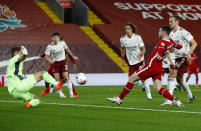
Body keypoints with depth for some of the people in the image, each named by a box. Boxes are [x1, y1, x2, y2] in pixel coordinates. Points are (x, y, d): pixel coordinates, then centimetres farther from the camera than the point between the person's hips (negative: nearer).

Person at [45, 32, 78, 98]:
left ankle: (71, 93, -5)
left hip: (63, 62, 1)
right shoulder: (49, 46, -11)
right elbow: (46, 56, -8)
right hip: (55, 63, -1)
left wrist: (73, 56, 21)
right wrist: (50, 60, -29)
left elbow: (67, 50, 13)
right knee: (57, 80, -5)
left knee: (67, 78, -8)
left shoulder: (62, 43, -5)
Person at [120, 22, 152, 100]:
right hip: (131, 62, 3)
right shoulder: (122, 39, -4)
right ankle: (143, 84, 28)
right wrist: (123, 59, 15)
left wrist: (140, 55, -25)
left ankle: (148, 94, 5)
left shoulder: (137, 37, -10)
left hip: (139, 61, -3)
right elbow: (122, 49, 17)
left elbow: (143, 49, -6)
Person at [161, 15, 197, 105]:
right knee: (179, 79, 16)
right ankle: (190, 96, 37)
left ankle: (169, 100, -25)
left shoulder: (183, 32, -12)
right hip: (175, 58, 8)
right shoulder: (171, 34, 11)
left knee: (171, 76, -20)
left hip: (183, 58, -8)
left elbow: (194, 43, -11)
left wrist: (188, 53, -25)